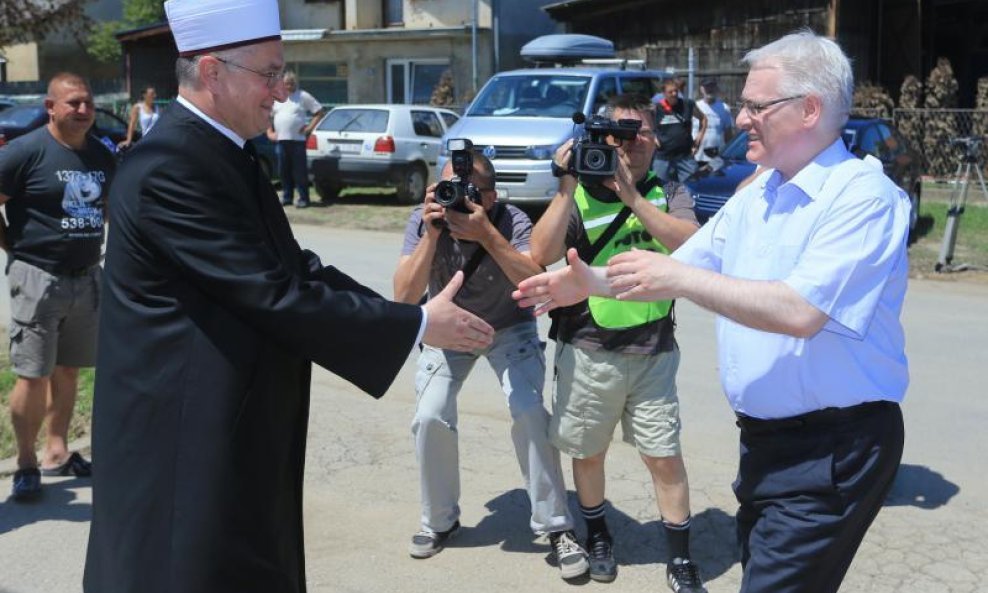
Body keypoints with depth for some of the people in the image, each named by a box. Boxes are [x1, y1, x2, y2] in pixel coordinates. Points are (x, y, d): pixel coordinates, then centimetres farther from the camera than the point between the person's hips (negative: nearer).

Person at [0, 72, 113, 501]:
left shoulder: (102, 154, 6)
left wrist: (90, 241, 12)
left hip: (87, 277, 6)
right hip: (37, 277, -5)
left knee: (67, 371, 13)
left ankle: (57, 453, 25)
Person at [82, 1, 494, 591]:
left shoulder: (225, 154, 8)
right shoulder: (169, 167, -24)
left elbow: (294, 266, 9)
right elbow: (276, 296, -25)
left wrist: (403, 314, -1)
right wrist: (417, 323, -18)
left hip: (233, 426, 10)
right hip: (186, 434, -10)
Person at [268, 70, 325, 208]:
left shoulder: (303, 96, 3)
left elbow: (319, 111, 2)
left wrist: (310, 127, -5)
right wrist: (270, 132, 12)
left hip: (297, 140, -5)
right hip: (281, 140, 5)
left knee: (300, 171, -6)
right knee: (284, 171, 7)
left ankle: (303, 199, -1)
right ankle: (287, 197, 16)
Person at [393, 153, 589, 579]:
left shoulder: (512, 222, -28)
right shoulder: (423, 220, -23)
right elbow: (404, 297, -32)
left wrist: (487, 235, -49)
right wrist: (431, 233, -42)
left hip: (509, 328, -2)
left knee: (529, 411, -21)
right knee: (430, 417, -13)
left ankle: (555, 527, -6)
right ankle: (439, 520, 11)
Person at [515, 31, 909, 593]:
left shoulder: (864, 195, -18)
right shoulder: (756, 194, 9)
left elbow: (801, 311, -28)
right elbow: (686, 267, 15)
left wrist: (680, 279, -25)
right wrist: (593, 282, 2)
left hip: (833, 448, -8)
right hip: (764, 438, 9)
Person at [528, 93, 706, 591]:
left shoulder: (668, 193, 2)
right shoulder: (578, 196, -4)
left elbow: (689, 244, -17)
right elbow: (541, 254, -17)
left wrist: (631, 195, -24)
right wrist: (567, 187, -21)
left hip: (653, 353, 0)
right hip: (587, 352, 0)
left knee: (665, 456, 2)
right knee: (587, 452, 15)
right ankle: (597, 536, 38)